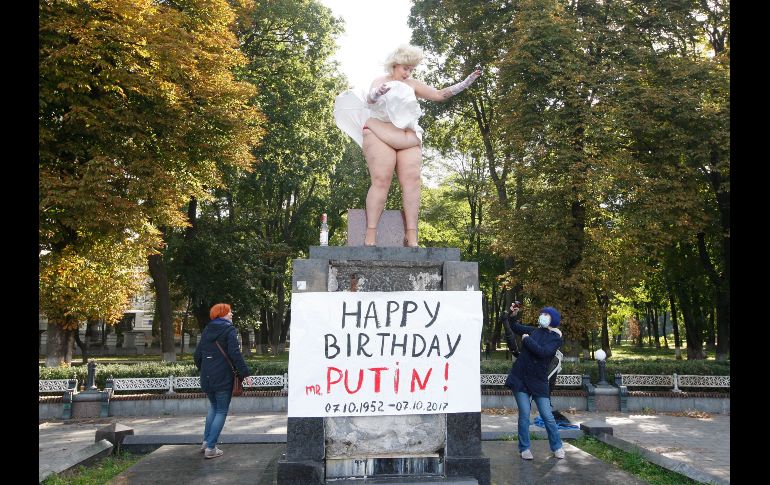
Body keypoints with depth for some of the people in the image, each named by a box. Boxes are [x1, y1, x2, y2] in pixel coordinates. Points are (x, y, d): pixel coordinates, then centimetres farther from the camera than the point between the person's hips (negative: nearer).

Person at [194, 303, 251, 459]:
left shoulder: (207, 330, 11)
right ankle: (211, 448, 2)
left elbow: (198, 354, 12)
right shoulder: (229, 330, -8)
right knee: (222, 411, 4)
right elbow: (235, 353, -18)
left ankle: (206, 442, 21)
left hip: (207, 378, 7)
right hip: (223, 378, -6)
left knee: (214, 407, 24)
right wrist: (244, 373, -16)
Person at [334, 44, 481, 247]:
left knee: (412, 179, -14)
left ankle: (411, 237, -20)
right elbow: (369, 99, -8)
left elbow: (439, 94, 16)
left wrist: (465, 83, 7)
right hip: (380, 133, -4)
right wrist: (376, 93, -31)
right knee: (381, 180, -17)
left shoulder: (413, 85, 22)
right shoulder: (381, 81, 13)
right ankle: (370, 237, -20)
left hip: (407, 137, 4)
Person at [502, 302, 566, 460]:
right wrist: (513, 316, 3)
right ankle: (524, 449, 12)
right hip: (520, 378, 2)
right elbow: (514, 327, 22)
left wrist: (527, 340, -12)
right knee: (524, 415, 1)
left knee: (548, 416, 2)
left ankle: (557, 447, 20)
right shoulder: (533, 331, 8)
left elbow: (543, 352, -21)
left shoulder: (555, 339, -3)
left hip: (539, 381, -2)